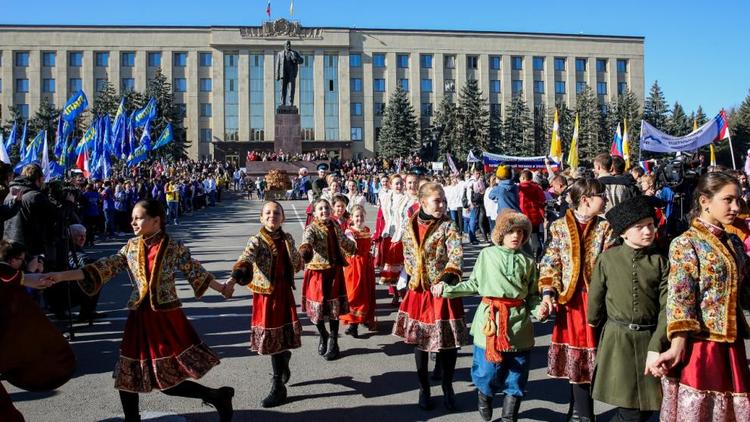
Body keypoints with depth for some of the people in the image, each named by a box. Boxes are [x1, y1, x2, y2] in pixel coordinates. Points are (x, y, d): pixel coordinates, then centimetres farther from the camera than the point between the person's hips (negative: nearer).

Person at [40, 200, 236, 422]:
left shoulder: (175, 248, -9)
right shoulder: (131, 247, 2)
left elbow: (196, 272, 2)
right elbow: (104, 268, -1)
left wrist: (221, 288, 11)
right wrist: (61, 276, -6)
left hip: (167, 318, -5)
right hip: (140, 318, 5)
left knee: (169, 380, -5)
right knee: (126, 376, 10)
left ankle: (217, 396, 13)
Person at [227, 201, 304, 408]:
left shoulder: (287, 239, 5)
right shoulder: (256, 241, -9)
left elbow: (296, 263, 27)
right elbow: (245, 259, -32)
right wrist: (235, 276, -45)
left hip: (284, 293, 3)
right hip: (265, 295, -3)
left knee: (283, 336, 5)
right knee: (273, 338, 4)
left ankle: (278, 388, 18)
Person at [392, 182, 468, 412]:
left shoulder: (448, 226, -9)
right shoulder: (410, 227, 1)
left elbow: (456, 254, -25)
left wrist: (448, 277, -41)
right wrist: (413, 279, 5)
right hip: (419, 291, 3)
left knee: (449, 340, 3)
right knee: (419, 340, 10)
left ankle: (448, 388, 25)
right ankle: (424, 388, 27)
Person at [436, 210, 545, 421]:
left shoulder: (528, 262, 7)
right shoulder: (487, 254, 3)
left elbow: (532, 294, 9)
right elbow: (474, 285, 8)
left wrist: (539, 308, -10)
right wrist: (447, 289, 3)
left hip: (518, 323, 2)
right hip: (490, 318, -1)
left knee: (515, 376, 8)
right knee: (487, 371, 3)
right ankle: (484, 398, 38)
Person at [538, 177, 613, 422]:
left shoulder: (605, 228, 3)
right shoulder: (559, 227, 2)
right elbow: (550, 263, 1)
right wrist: (548, 291, -10)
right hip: (570, 299, 0)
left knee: (592, 350, 4)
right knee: (575, 351, 6)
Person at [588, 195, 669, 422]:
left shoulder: (660, 262, 0)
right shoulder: (607, 259, -5)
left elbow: (666, 307, -6)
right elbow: (595, 301, 4)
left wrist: (656, 346, -13)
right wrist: (598, 330, 12)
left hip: (649, 339, 2)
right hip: (617, 340, -2)